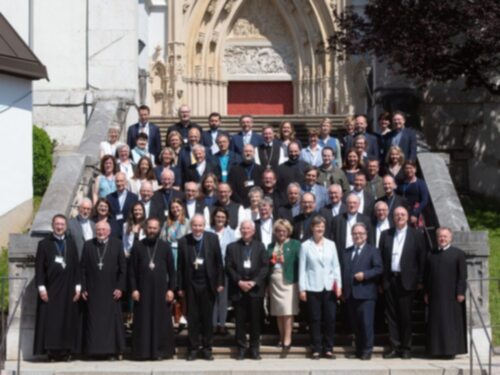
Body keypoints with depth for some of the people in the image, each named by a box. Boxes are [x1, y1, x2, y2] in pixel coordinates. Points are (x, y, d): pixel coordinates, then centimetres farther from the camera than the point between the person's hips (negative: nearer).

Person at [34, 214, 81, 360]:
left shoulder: (71, 244, 10)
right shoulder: (44, 244, 3)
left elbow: (76, 266, 9)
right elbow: (39, 267, 0)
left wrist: (78, 286, 2)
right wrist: (41, 287, -9)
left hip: (68, 290, 2)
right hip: (50, 289, -2)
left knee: (68, 320, 1)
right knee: (50, 320, -4)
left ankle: (66, 351, 4)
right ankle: (52, 351, -2)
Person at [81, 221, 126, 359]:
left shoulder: (117, 244, 3)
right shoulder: (88, 245, 7)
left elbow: (123, 268, 2)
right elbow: (83, 268, 5)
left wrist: (120, 287, -5)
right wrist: (83, 288, -1)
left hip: (111, 291, -1)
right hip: (93, 291, 1)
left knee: (112, 320, 0)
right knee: (93, 321, 2)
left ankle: (112, 351, 7)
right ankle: (94, 350, 8)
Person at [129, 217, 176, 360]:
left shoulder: (165, 247, 4)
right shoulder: (137, 246, 4)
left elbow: (171, 270, 5)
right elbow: (132, 270, 3)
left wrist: (171, 289, -3)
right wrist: (134, 289, -5)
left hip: (160, 289, 0)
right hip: (143, 289, 0)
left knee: (161, 320, 2)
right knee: (143, 321, 2)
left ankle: (160, 351, 10)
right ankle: (143, 351, 8)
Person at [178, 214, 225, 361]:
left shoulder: (213, 238, -2)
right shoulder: (183, 241, -1)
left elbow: (219, 261, 1)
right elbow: (181, 266, 1)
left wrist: (220, 283, -2)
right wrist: (180, 287, 0)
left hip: (208, 284, 0)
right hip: (191, 285, 0)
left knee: (207, 317, 7)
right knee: (192, 318, 5)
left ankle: (207, 348, 16)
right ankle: (193, 348, 13)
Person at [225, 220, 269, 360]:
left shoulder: (260, 246, 9)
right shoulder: (232, 247, 9)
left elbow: (265, 267, 1)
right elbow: (229, 267, 1)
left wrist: (254, 282, -11)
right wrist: (239, 282, -11)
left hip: (256, 289, 0)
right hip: (238, 289, 0)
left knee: (255, 320, 2)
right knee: (240, 320, 2)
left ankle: (255, 348, 10)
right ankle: (241, 348, 9)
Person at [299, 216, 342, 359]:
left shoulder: (331, 244, 8)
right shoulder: (305, 246, 1)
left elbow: (336, 266, 9)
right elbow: (302, 268, 0)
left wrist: (339, 284, 1)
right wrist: (302, 289, -4)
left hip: (329, 287, 2)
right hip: (313, 288, -2)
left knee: (330, 318, 2)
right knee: (315, 319, 1)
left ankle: (328, 348, 11)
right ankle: (316, 349, 8)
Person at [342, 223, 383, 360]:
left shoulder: (373, 250, 4)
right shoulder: (347, 252, 19)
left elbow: (378, 269, -5)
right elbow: (343, 271, 18)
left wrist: (364, 274, -18)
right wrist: (343, 290, 9)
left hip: (365, 293, -5)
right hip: (350, 294, 5)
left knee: (366, 323, -8)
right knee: (355, 324, 8)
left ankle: (367, 351, -2)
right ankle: (358, 350, 16)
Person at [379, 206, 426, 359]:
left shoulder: (416, 235, 2)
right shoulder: (385, 235, 10)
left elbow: (422, 259, 1)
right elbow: (381, 257, 7)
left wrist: (420, 281, -4)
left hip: (406, 281, -3)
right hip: (389, 280, 3)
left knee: (405, 316, 2)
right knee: (391, 315, 4)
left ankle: (406, 348, 10)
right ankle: (395, 347, 9)